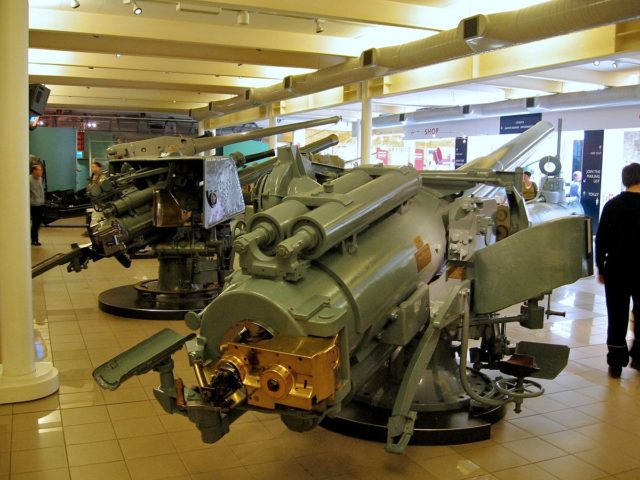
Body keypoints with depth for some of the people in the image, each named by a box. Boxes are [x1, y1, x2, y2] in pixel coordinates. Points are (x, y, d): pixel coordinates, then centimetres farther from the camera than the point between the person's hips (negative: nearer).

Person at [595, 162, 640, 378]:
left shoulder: (612, 205, -1)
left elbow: (601, 239, 1)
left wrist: (601, 268, 9)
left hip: (616, 269, 1)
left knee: (617, 317, 5)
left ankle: (616, 363, 7)